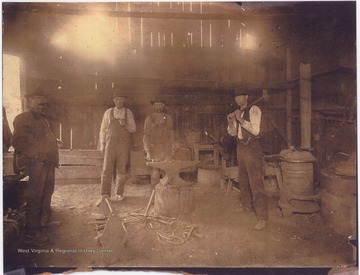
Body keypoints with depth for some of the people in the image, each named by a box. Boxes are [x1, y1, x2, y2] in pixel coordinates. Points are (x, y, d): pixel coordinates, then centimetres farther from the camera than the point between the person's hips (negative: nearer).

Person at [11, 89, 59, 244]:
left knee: (47, 194, 19)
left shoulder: (46, 119, 17)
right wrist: (33, 155, -12)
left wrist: (54, 159, 12)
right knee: (35, 198, 0)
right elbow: (17, 141, -13)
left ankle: (44, 220, 36)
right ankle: (32, 231, 12)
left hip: (48, 163, 8)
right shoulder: (23, 118, -6)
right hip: (35, 164, -8)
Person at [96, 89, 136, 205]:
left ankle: (118, 194, 16)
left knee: (121, 171, 4)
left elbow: (133, 129, 8)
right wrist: (102, 146, 5)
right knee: (106, 170, -5)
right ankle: (105, 195, 0)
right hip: (110, 144, 0)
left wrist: (125, 125, -12)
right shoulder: (108, 112, 8)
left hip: (124, 145, 1)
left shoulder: (128, 112, 8)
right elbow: (103, 130, 9)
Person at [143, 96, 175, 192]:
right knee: (155, 174, -5)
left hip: (167, 151, 2)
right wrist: (148, 152, -5)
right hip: (155, 151, -2)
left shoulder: (168, 118, 14)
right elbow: (146, 136, 4)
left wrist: (172, 148, 10)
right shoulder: (149, 118, 7)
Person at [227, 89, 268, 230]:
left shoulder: (254, 109, -9)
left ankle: (262, 217, -4)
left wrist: (241, 120, -23)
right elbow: (232, 133, 12)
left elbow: (255, 130, -18)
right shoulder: (238, 112, 11)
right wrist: (230, 121, -5)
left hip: (252, 148, -7)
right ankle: (247, 205, 36)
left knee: (255, 182, -8)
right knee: (243, 179, 17)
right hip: (240, 147, 8)